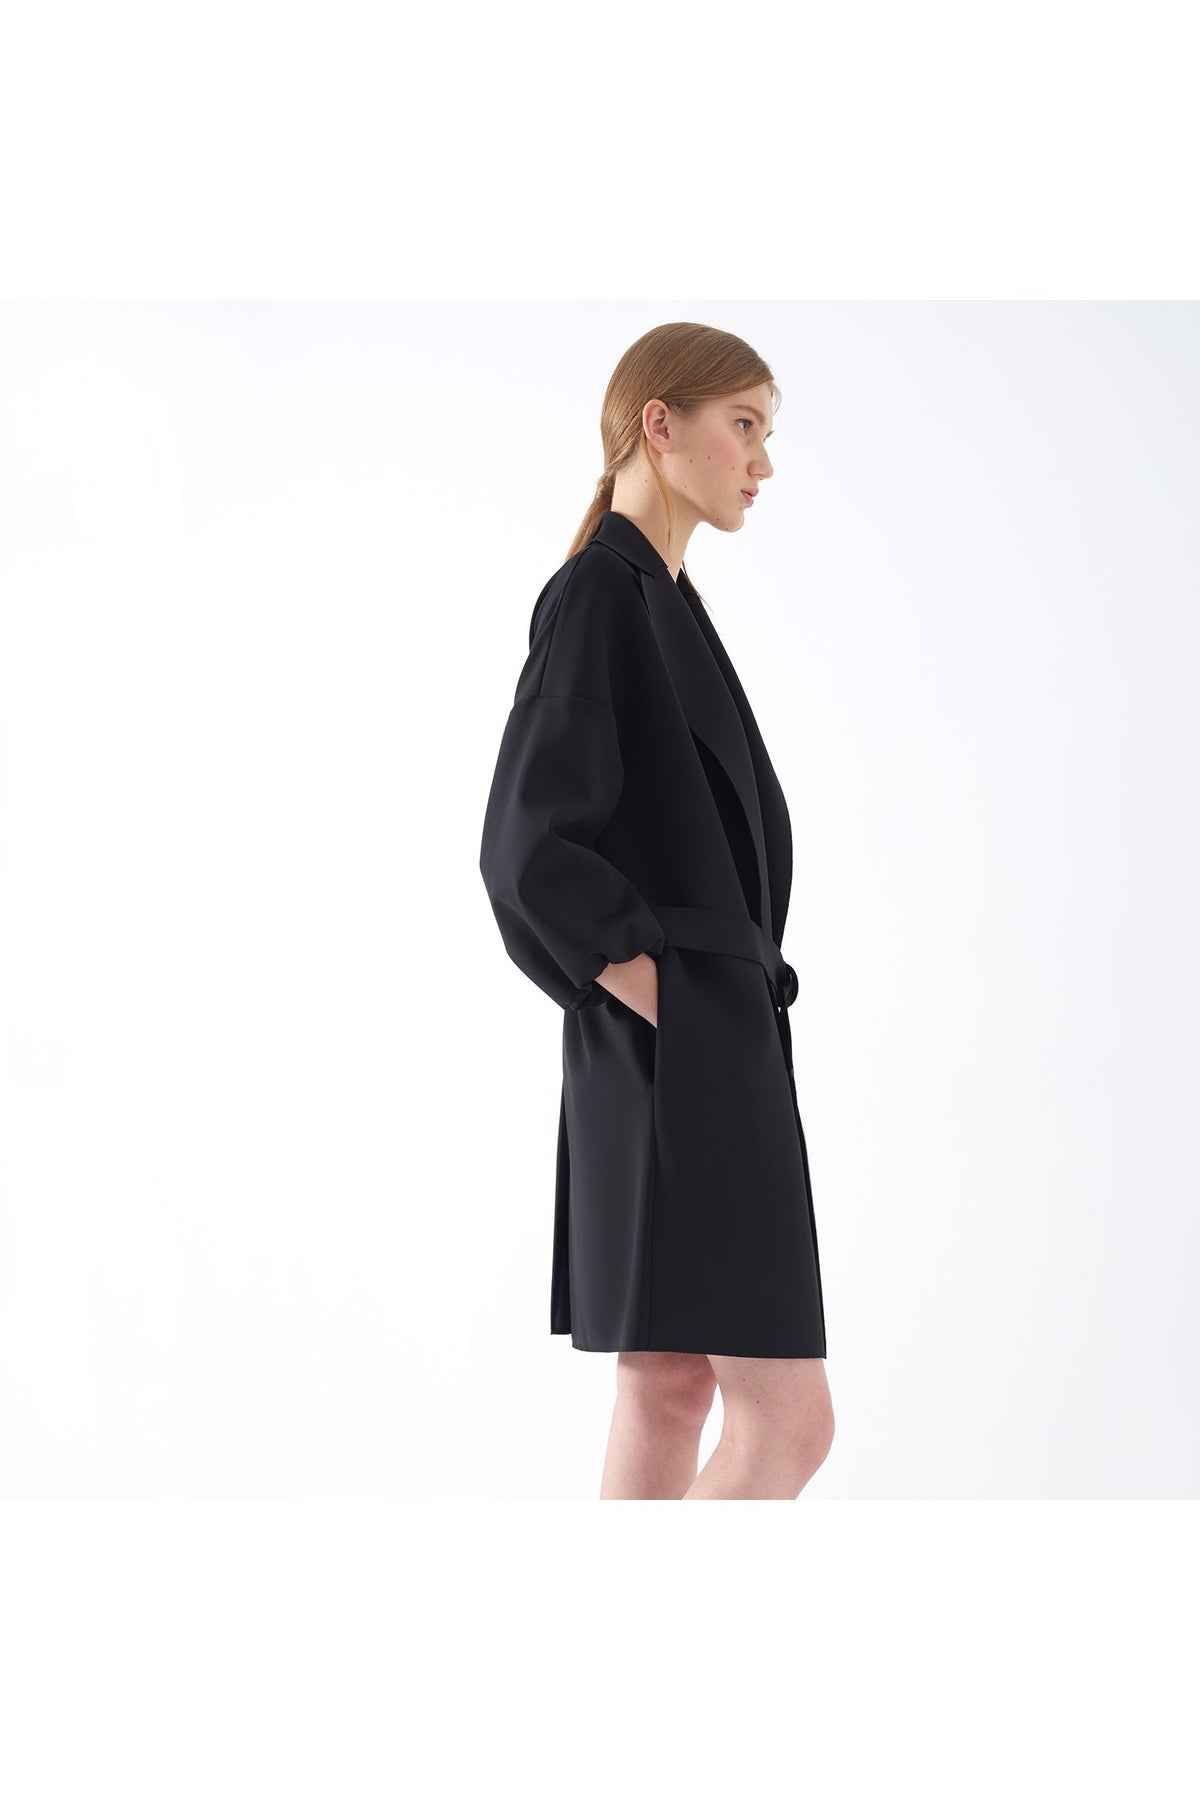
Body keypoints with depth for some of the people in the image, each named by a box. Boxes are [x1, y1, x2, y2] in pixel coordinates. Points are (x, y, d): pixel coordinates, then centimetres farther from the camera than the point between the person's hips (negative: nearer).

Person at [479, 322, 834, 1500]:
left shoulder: (657, 601, 15)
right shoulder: (595, 597, -14)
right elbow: (527, 847, -21)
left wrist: (715, 1005, 15)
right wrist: (661, 1007, -16)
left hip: (706, 1043, 10)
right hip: (682, 1055, -10)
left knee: (671, 1385, 11)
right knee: (788, 1418, -9)